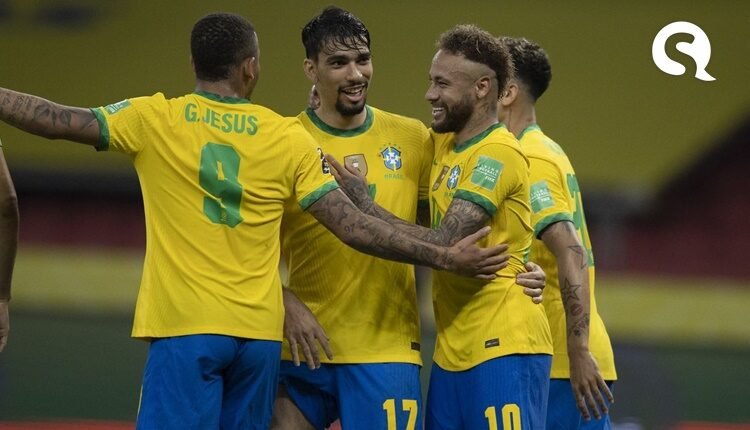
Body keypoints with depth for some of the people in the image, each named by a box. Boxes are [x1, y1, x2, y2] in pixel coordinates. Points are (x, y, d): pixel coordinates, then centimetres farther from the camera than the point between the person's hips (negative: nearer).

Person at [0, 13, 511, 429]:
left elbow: (58, 121, -4)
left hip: (185, 328, -3)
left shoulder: (156, 119, -1)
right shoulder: (289, 137, 3)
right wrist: (444, 257, 3)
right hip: (260, 333, 3)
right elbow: (354, 227, -1)